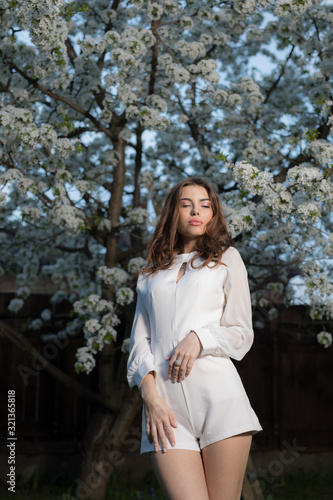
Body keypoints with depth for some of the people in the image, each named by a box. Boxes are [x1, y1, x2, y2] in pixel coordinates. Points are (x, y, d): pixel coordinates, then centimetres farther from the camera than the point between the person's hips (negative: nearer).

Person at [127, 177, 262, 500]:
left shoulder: (226, 258, 17)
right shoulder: (151, 274, 22)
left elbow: (241, 334, 11)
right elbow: (139, 340, 14)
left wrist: (198, 339, -8)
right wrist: (150, 395, -3)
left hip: (218, 391, -1)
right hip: (165, 403, 1)